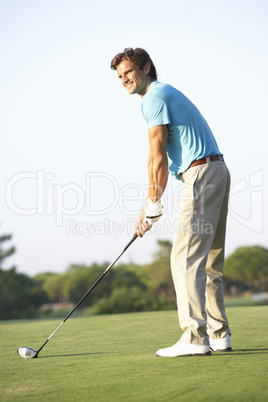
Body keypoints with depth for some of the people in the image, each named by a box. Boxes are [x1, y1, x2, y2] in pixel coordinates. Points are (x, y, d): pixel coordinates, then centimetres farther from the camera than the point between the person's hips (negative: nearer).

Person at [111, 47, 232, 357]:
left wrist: (153, 207, -6)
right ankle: (218, 336, 15)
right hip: (218, 172, 10)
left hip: (201, 175, -10)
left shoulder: (155, 96, -7)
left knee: (186, 258, -11)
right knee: (209, 262, 12)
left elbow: (158, 159, -11)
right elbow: (159, 160, 22)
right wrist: (148, 205, 20)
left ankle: (195, 338, -13)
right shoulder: (166, 93, 24)